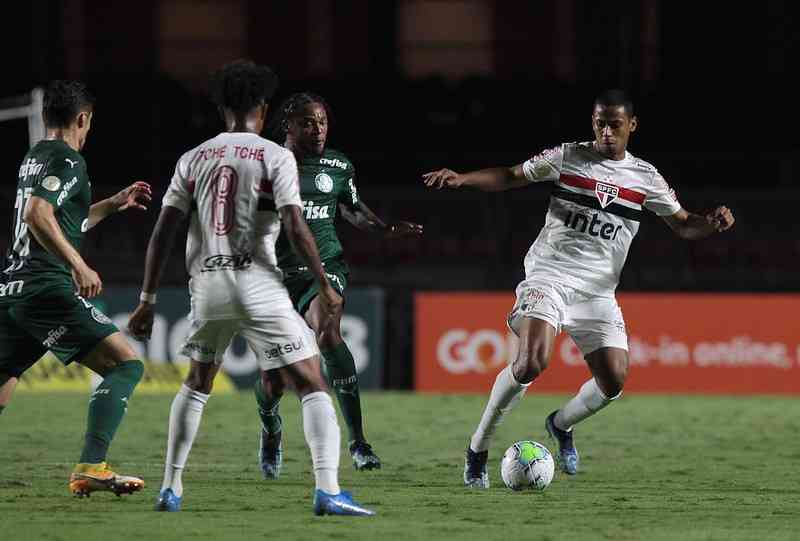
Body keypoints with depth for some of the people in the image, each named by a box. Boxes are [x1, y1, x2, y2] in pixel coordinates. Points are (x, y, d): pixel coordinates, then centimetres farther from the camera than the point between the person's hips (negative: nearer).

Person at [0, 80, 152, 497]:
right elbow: (37, 214, -21)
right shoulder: (66, 159, -6)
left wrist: (113, 204, 41)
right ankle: (90, 468, -23)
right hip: (46, 290, -9)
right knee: (125, 364, -10)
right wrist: (78, 265, -26)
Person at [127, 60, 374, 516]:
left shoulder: (193, 159, 10)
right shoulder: (275, 157, -3)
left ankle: (171, 489, 22)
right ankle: (328, 491, -16)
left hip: (207, 287, 4)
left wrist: (148, 302, 11)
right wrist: (327, 289, -3)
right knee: (313, 387, 0)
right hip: (259, 287, -4)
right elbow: (296, 228, -12)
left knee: (196, 386, 26)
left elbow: (163, 233, 7)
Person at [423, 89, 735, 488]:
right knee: (532, 361, -26)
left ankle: (561, 424, 26)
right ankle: (477, 450, -11)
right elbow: (510, 176, 8)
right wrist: (461, 178, -7)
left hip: (597, 290, 4)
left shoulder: (645, 178, 8)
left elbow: (683, 225, 12)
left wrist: (712, 223, -10)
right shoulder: (568, 157, 2)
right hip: (549, 273, -3)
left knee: (614, 381, -7)